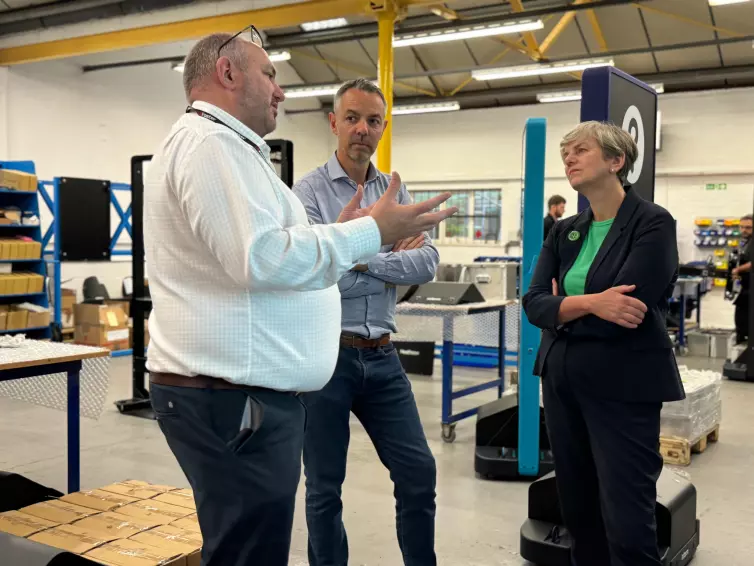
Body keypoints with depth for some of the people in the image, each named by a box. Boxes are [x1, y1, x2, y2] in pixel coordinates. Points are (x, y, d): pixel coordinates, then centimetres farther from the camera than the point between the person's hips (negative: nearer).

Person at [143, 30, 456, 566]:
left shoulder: (225, 148, 21)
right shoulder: (209, 141, -13)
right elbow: (262, 259, -25)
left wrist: (341, 236, 19)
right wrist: (373, 232, -17)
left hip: (243, 393, 11)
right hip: (234, 399, -11)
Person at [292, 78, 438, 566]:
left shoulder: (396, 192, 8)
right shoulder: (309, 191, -7)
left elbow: (427, 262, -4)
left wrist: (365, 260, -15)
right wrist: (395, 261, -10)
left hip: (381, 357, 5)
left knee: (418, 472, 10)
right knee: (325, 487, 9)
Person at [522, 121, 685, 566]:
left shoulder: (653, 223, -9)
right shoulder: (564, 232, 9)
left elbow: (627, 309, -21)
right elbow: (534, 305, -4)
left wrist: (563, 305, -6)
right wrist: (590, 302, -22)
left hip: (624, 387, -6)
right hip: (563, 381, 6)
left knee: (626, 522, -3)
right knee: (577, 507, 16)